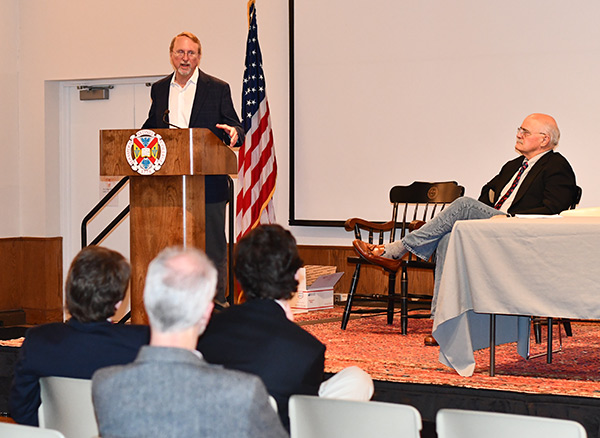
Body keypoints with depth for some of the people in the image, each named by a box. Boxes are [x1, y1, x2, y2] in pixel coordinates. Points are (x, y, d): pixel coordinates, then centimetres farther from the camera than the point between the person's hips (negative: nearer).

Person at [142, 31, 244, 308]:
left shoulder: (218, 89, 3)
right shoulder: (159, 89, 14)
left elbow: (235, 129, 2)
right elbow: (152, 128, 21)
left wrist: (233, 133, -21)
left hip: (209, 183, -3)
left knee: (213, 243, -1)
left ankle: (217, 300, 6)